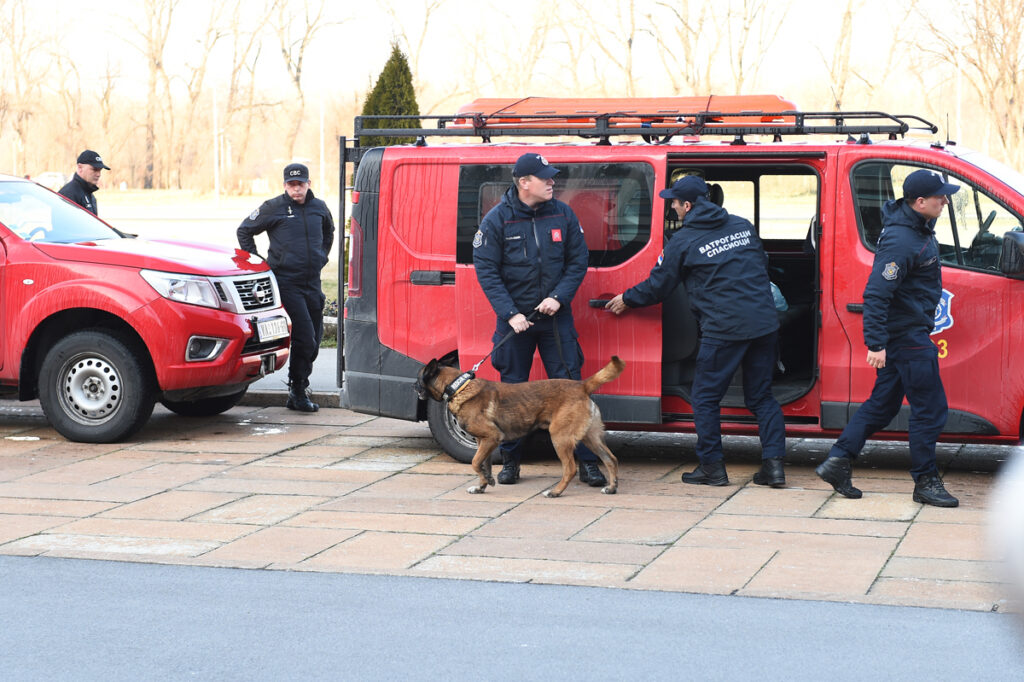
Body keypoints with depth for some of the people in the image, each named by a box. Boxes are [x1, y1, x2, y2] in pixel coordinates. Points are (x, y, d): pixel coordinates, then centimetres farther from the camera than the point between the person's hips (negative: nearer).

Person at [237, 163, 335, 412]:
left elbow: (328, 232, 32)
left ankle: (297, 395, 22)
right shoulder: (274, 208, -4)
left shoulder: (319, 208, 10)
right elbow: (244, 231, 5)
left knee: (313, 342, 8)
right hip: (286, 283, -5)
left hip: (313, 283, 5)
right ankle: (297, 392, -1)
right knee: (304, 339, -13)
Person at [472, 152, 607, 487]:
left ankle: (586, 461, 1)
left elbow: (579, 261, 5)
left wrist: (558, 297, -9)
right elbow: (486, 270, -6)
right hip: (515, 317, -1)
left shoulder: (563, 215, 0)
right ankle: (510, 460, 21)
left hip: (555, 315, 1)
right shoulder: (497, 220, -6)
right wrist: (510, 314, -14)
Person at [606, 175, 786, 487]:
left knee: (706, 397, 8)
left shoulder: (682, 242, -2)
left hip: (724, 329, -6)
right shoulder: (742, 226, 12)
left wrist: (627, 300, 24)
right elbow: (763, 265, 23)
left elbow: (658, 287, 7)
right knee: (761, 396, 13)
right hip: (764, 323, 6)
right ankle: (774, 464, 3)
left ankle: (712, 466, 9)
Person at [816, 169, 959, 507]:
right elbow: (875, 293, -26)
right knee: (930, 408, -2)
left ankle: (838, 461, 15)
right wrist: (876, 344, -27)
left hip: (902, 334, 10)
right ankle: (926, 482, 7)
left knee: (882, 403, 14)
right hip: (907, 336, -10)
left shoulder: (918, 228, 8)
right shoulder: (901, 242, -24)